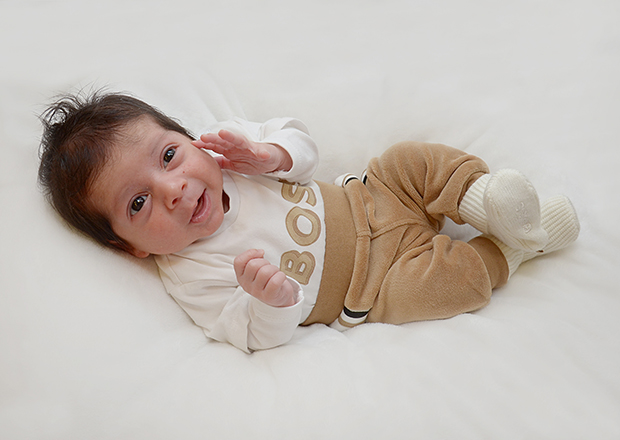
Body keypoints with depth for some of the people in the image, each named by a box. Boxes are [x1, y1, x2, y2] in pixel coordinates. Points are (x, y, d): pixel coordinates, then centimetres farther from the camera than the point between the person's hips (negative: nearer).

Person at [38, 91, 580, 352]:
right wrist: (271, 300, -45)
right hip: (373, 280, -5)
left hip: (367, 195, 6)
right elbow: (264, 337, -21)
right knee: (451, 280, -23)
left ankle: (478, 195, 6)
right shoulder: (191, 278, -21)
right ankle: (507, 252, 4)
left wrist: (271, 153, -23)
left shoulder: (227, 142, -8)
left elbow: (301, 139, 1)